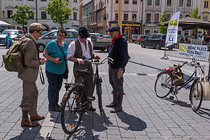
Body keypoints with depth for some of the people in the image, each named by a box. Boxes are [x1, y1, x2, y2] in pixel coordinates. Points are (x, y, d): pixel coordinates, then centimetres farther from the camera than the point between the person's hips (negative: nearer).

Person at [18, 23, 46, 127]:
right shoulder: (31, 43, -21)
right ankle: (25, 120, 11)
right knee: (27, 97, -1)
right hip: (29, 74, -11)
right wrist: (39, 62, -12)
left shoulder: (24, 39, 11)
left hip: (28, 73, 11)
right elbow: (28, 62, -26)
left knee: (34, 93, 21)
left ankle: (33, 115, 34)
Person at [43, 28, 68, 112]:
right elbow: (44, 54, -12)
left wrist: (66, 66, 17)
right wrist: (53, 59, -25)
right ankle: (51, 106, 5)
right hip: (51, 69, -7)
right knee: (52, 87, -4)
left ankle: (56, 103, 28)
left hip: (61, 70, 7)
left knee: (58, 87, 13)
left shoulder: (65, 44, 9)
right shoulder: (52, 44, -12)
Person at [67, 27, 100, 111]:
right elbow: (69, 56, -10)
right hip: (79, 67, -5)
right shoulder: (74, 44, -5)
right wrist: (77, 59, -27)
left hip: (89, 67, 5)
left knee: (89, 85, 8)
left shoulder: (90, 43, 14)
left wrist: (95, 56, 3)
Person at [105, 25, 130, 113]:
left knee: (119, 88, 0)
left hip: (117, 69, -10)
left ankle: (119, 106, 11)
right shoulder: (114, 40, 11)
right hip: (111, 67, 10)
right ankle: (115, 102, 35)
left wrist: (121, 69, -29)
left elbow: (126, 57, -23)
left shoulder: (122, 42, -19)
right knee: (114, 86, 20)